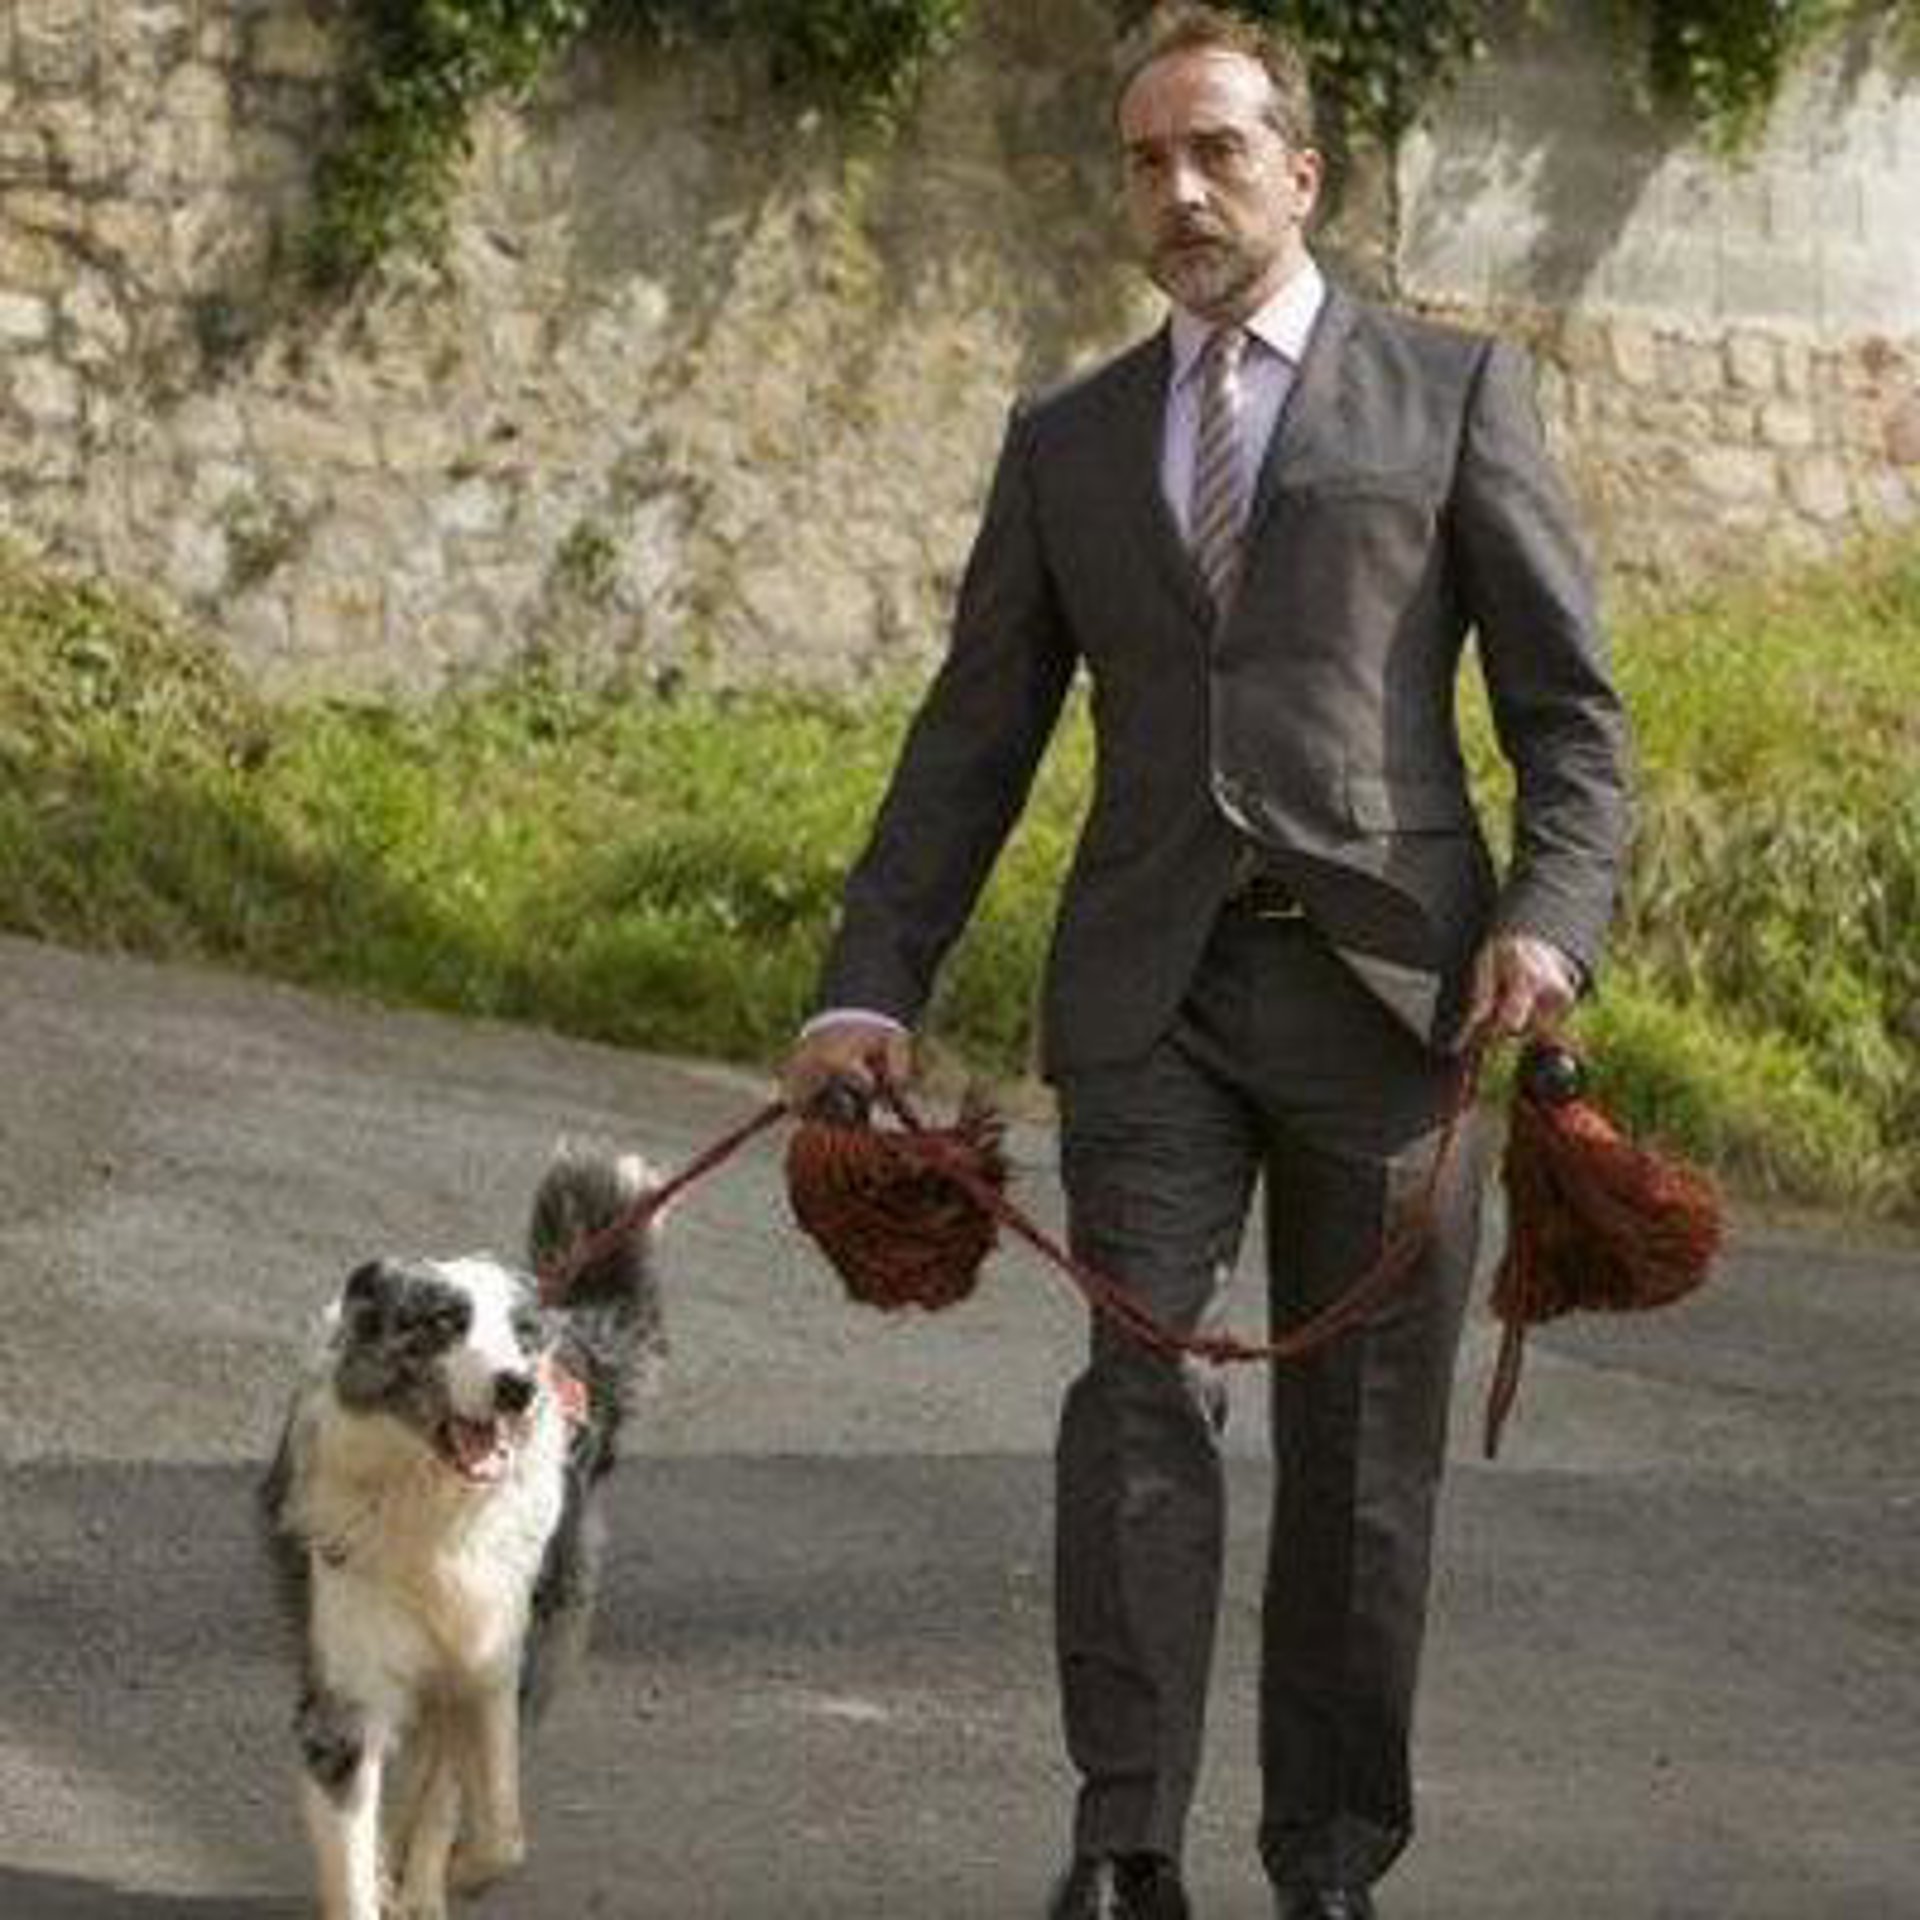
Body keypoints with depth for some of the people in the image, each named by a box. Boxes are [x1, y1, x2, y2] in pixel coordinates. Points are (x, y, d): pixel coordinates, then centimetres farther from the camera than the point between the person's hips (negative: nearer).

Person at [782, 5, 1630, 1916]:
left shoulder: (1451, 391, 7)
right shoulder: (1066, 443, 15)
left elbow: (1568, 706, 3)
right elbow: (970, 745, 14)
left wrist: (1550, 918, -14)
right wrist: (869, 987, 3)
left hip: (1384, 973, -1)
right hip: (1149, 989, 1)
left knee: (1364, 1441, 3)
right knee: (1140, 1387, -13)